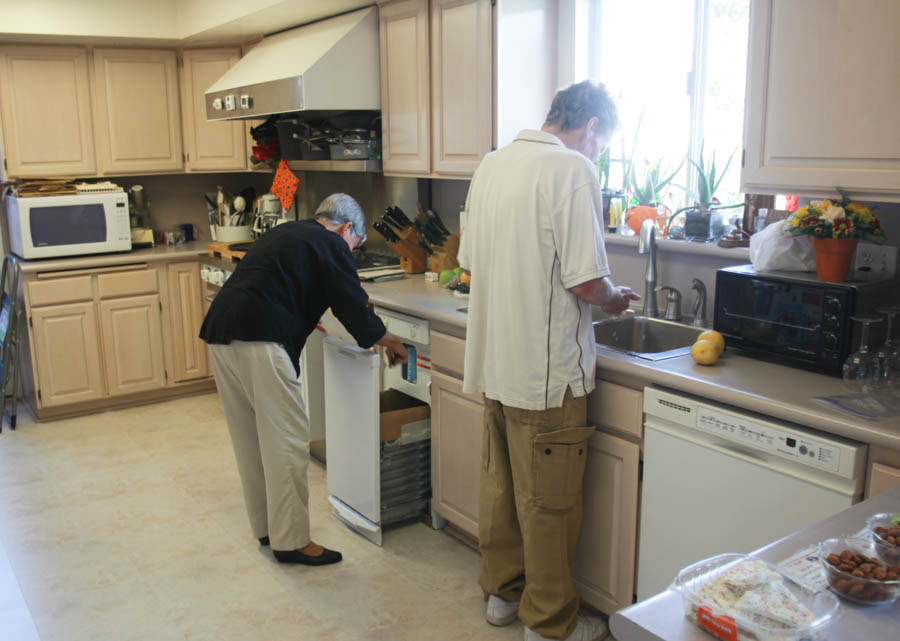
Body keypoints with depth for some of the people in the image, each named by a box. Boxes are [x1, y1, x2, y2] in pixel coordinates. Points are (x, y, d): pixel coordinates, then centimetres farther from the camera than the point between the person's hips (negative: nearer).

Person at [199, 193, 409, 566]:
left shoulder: (284, 233, 26)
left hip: (219, 332, 10)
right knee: (286, 440, -1)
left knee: (250, 438, 17)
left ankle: (264, 527, 28)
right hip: (258, 340, -9)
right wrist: (392, 344, 16)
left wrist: (307, 323, 48)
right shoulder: (331, 246, 1)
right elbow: (356, 310, 0)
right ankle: (290, 540, 6)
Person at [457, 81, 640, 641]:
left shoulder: (491, 164, 9)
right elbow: (586, 282, -21)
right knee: (548, 503, 7)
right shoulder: (572, 169, -16)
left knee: (500, 485, 20)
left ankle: (502, 591, 37)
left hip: (493, 360, 8)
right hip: (546, 370, -8)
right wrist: (614, 299, 0)